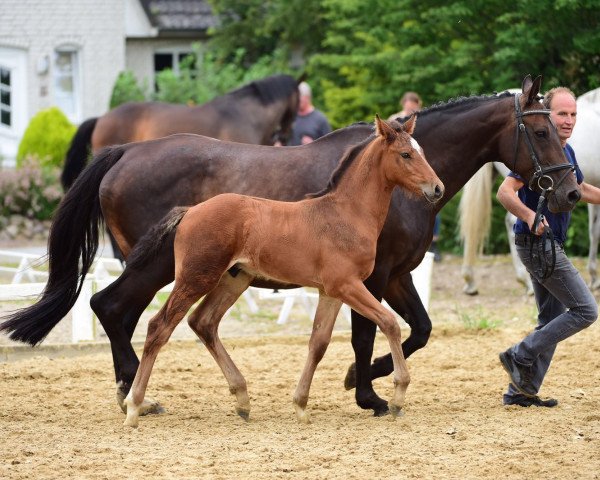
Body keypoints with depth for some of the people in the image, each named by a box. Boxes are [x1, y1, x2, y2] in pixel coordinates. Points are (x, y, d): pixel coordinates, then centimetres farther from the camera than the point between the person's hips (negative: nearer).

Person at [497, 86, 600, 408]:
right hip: (537, 244, -10)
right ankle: (520, 357, -5)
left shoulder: (567, 151, 11)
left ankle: (522, 391, 17)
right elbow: (505, 192, -27)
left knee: (552, 319, 14)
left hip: (549, 245, 10)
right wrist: (530, 215, -42)